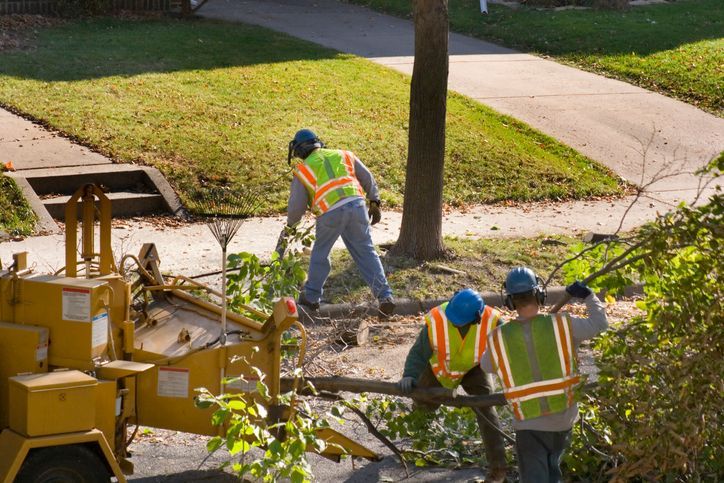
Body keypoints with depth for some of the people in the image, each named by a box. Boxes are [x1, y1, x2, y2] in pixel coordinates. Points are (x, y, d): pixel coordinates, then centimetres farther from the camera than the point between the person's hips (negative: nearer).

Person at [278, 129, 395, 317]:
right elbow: (368, 179, 18)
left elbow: (296, 206, 13)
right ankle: (385, 296, 0)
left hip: (330, 213, -2)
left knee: (320, 252, 18)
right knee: (366, 252, 8)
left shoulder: (303, 170, 14)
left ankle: (311, 296, 27)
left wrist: (290, 225, 30)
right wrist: (374, 203, 22)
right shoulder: (343, 155, 22)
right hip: (356, 205, 2)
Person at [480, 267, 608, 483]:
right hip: (563, 418, 2)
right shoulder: (562, 324, -13)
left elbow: (486, 366, 9)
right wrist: (588, 295, 17)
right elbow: (599, 323, 1)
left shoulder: (498, 339, -11)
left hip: (528, 424, -2)